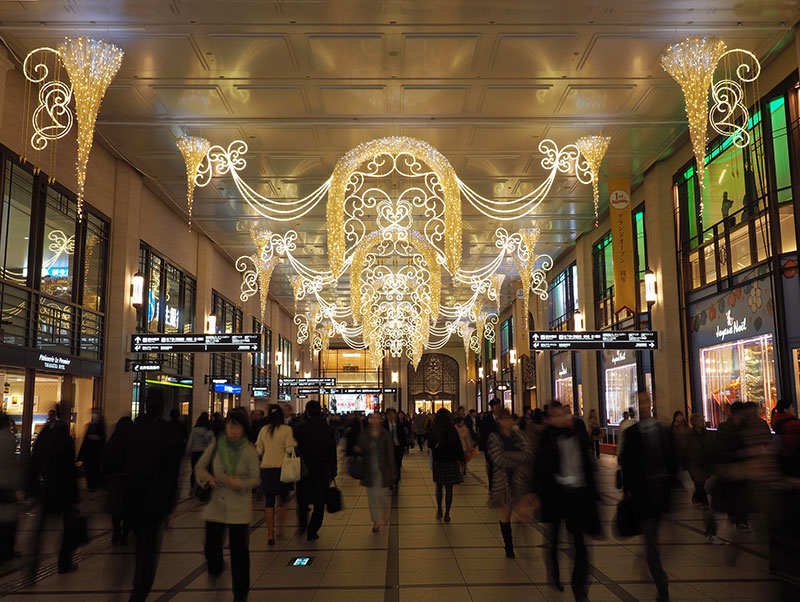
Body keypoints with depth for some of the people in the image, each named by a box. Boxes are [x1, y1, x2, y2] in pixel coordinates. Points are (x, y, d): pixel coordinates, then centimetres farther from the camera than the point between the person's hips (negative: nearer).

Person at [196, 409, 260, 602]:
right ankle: (215, 568, 46)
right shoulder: (216, 446, -1)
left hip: (239, 506, -2)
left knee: (239, 549, -1)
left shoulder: (249, 450, -6)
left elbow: (255, 478, -3)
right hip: (215, 503, 2)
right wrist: (208, 478, -8)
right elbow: (200, 466, 11)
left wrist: (241, 484, -22)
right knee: (211, 544, 9)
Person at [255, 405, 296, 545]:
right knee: (284, 499, 17)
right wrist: (295, 443, 7)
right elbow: (289, 449, -12)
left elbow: (259, 450, 6)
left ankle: (270, 535, 0)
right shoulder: (287, 429, -6)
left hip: (267, 468, 2)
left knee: (269, 501, 4)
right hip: (282, 467, -2)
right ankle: (281, 528, 17)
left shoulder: (264, 430, 3)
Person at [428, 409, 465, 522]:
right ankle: (447, 514, 10)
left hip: (438, 462, 1)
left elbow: (430, 446, 3)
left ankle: (439, 510, 16)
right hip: (451, 462, -1)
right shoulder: (453, 430, -9)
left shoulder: (433, 430, -8)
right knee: (449, 489, 8)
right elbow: (459, 446, -3)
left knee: (439, 487, 19)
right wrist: (461, 460, 9)